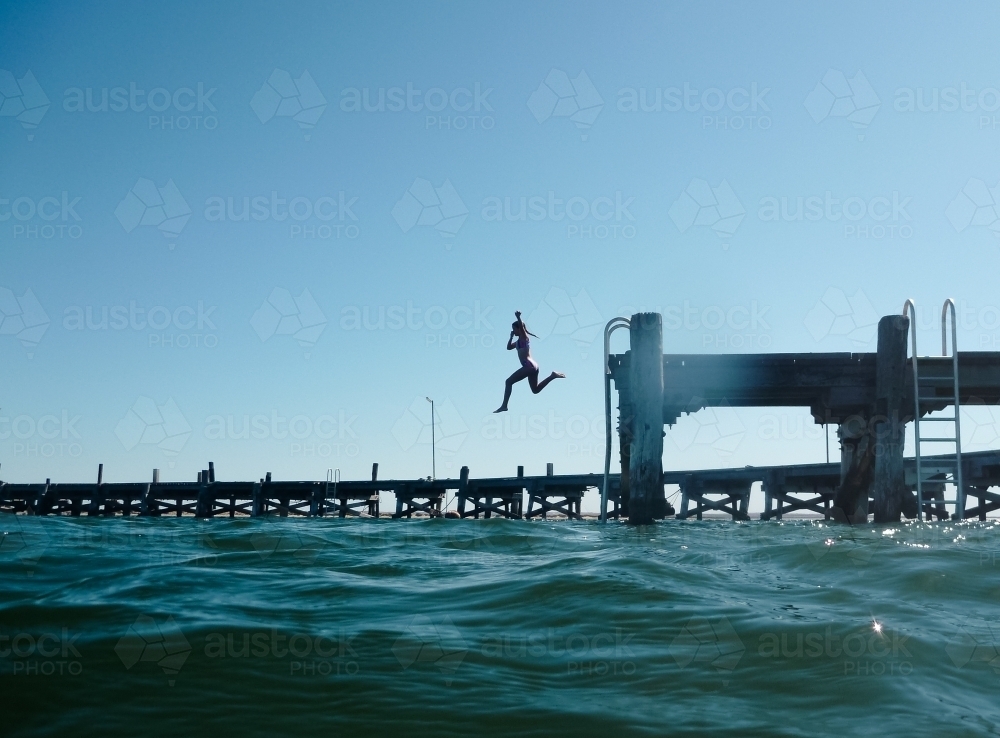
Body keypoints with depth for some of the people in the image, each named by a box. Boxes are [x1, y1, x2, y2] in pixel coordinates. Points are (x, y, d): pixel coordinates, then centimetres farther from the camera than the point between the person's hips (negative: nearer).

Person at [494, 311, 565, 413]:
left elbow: (522, 327, -27)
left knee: (509, 381, -10)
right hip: (532, 366, 10)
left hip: (529, 366, -10)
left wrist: (518, 317, -43)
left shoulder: (524, 337, -5)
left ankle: (504, 406, -13)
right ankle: (553, 375, 14)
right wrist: (511, 336, 21)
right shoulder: (519, 341, 21)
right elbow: (508, 347, 31)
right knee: (536, 390, 20)